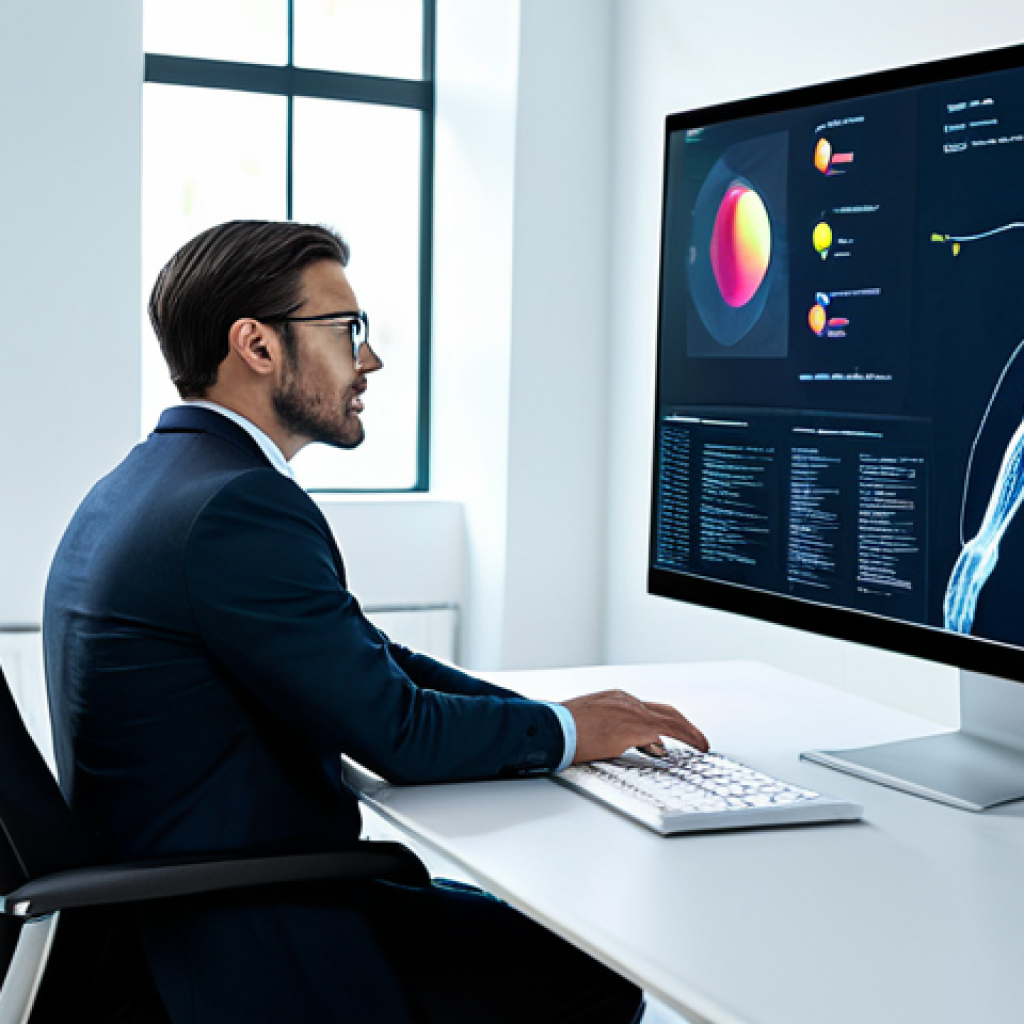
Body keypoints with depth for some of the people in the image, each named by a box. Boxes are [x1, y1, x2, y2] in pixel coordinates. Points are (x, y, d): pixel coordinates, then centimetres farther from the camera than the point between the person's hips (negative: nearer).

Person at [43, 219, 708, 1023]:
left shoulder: (145, 482, 11)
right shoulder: (240, 506, -22)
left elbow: (370, 665, 13)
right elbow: (396, 731, -19)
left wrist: (563, 717, 5)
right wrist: (566, 731, -2)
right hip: (244, 956, -10)